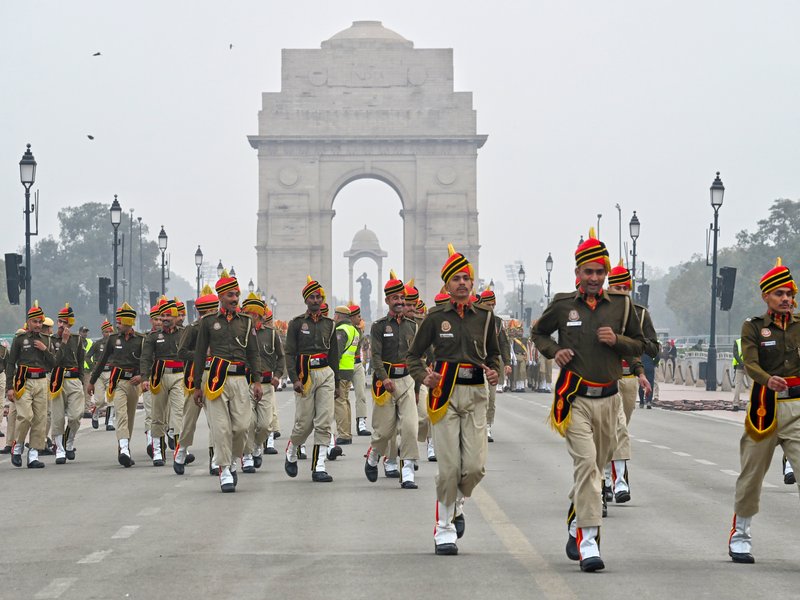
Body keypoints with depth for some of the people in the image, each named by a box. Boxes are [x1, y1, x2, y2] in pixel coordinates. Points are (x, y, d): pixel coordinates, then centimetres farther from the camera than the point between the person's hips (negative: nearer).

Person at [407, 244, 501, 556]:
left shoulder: (485, 316, 8)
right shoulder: (436, 317, 2)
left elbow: (493, 353, 21)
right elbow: (413, 355, 9)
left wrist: (494, 372, 0)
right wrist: (423, 377, -11)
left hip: (476, 393, 2)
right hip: (445, 393, -2)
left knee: (475, 466, -5)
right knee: (449, 466, -6)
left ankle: (456, 504, 27)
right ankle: (444, 529, 6)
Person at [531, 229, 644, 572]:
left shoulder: (621, 305, 6)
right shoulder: (562, 305, 1)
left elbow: (639, 345, 14)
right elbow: (538, 333, 18)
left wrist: (617, 340, -7)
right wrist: (554, 351, -3)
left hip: (608, 399, 3)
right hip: (575, 399, -3)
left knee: (597, 467, 13)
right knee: (586, 463, -17)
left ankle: (576, 525, 33)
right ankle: (588, 539, -21)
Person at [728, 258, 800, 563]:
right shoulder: (753, 327, 4)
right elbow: (750, 363, -12)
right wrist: (768, 379, -31)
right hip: (765, 407, -1)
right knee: (752, 473, 9)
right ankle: (740, 536, 26)